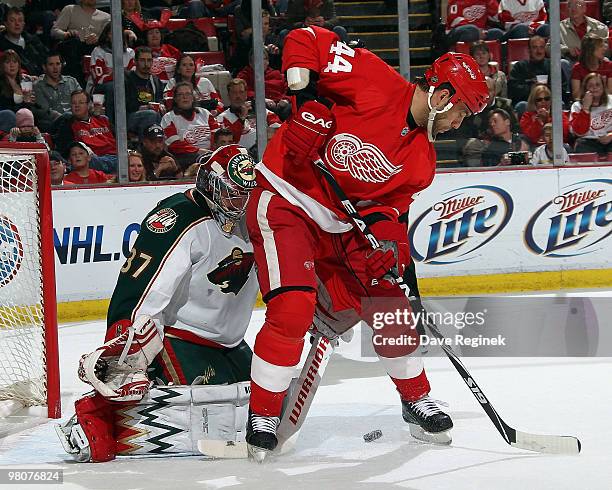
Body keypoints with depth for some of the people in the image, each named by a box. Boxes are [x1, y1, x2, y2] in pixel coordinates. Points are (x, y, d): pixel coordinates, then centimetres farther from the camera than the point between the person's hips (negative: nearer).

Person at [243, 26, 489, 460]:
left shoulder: (422, 160, 4)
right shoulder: (378, 85, -17)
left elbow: (390, 202, 3)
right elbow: (305, 41, -16)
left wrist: (385, 229, -19)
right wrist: (308, 101, -27)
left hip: (340, 224, 8)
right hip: (284, 200, -8)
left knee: (389, 307, 9)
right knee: (293, 308, -21)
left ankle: (416, 400, 31)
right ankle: (262, 417, -7)